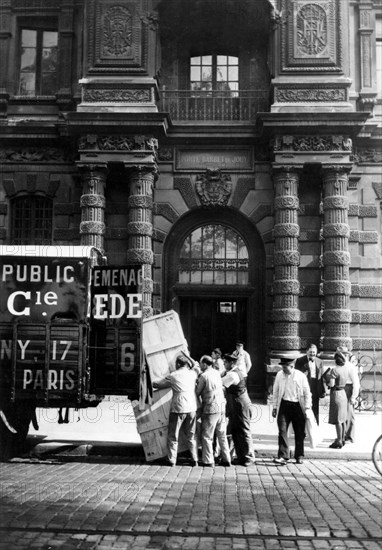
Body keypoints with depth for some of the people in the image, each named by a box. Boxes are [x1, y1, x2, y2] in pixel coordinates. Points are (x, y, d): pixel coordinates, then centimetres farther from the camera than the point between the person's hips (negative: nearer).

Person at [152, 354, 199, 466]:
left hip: (178, 408, -4)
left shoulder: (172, 376, -3)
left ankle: (171, 460, 6)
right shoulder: (193, 373, 6)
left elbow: (158, 385, 8)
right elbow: (197, 368, 30)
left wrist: (150, 383, 25)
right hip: (191, 408, 4)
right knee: (191, 435, 14)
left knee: (173, 436, 7)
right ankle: (194, 459, 13)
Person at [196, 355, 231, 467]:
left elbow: (197, 393, -6)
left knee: (207, 436, 2)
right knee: (222, 435, 14)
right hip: (221, 408, 6)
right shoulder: (217, 373, 8)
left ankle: (208, 461, 2)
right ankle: (226, 459, 17)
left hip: (210, 409, -6)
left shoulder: (204, 376, -11)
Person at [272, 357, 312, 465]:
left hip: (298, 405, -1)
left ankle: (299, 456, 23)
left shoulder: (300, 376, -5)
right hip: (284, 405, 1)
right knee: (282, 431, -8)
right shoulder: (279, 375, 2)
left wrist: (307, 407, -4)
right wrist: (275, 407, 9)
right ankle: (283, 456, -6)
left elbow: (307, 393, 2)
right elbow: (276, 392, 10)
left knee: (299, 433, 8)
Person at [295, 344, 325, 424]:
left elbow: (321, 377, 13)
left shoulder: (319, 362, 12)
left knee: (315, 410, 9)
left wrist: (323, 390, 8)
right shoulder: (300, 361, 0)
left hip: (315, 390, 4)